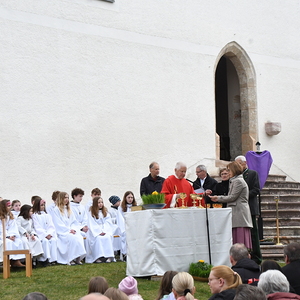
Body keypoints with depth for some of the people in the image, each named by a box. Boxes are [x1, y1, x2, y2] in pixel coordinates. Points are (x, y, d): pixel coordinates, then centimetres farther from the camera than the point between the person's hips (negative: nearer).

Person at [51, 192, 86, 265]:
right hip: (61, 232, -6)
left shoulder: (68, 209, 22)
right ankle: (70, 259, -28)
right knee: (72, 238, -33)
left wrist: (73, 229, -4)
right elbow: (58, 224, -7)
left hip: (70, 230, 6)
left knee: (79, 237, -26)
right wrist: (69, 230, -14)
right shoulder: (56, 210, 1)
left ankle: (78, 258, -28)